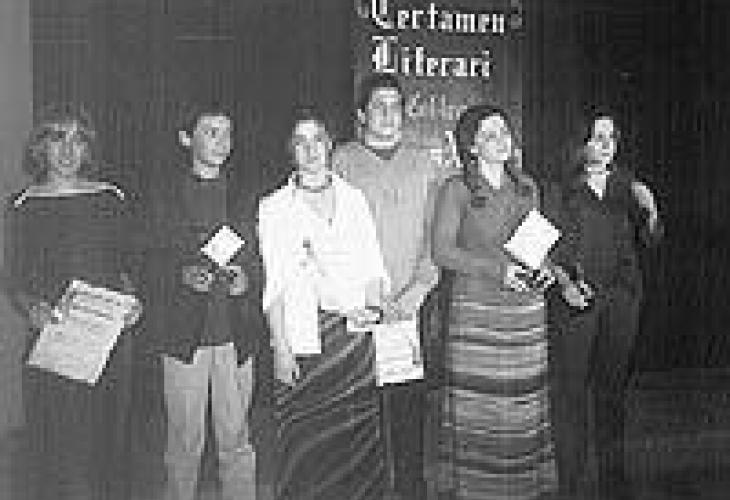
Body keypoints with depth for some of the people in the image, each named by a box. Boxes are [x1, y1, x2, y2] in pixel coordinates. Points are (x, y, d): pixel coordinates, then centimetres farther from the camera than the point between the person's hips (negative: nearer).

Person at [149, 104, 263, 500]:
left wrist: (247, 279, -8)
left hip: (236, 335, 1)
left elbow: (262, 262, 11)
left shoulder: (245, 198, 11)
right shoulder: (165, 198, 6)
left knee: (237, 440, 4)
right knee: (184, 442, 3)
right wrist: (183, 275, -12)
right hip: (182, 333, -1)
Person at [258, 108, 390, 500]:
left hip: (355, 336, 2)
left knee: (359, 438, 0)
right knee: (304, 445, -3)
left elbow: (373, 268, 12)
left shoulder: (354, 199, 13)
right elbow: (273, 284, 1)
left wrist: (371, 307, -6)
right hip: (302, 339, -2)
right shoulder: (273, 207, 7)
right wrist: (280, 346, -8)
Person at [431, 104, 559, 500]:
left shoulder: (527, 187, 13)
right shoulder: (456, 190, -3)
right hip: (475, 311, -4)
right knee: (475, 411, -3)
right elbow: (442, 251, -9)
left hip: (526, 311, 4)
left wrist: (546, 268, 1)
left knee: (525, 408, 6)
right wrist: (498, 268, -16)